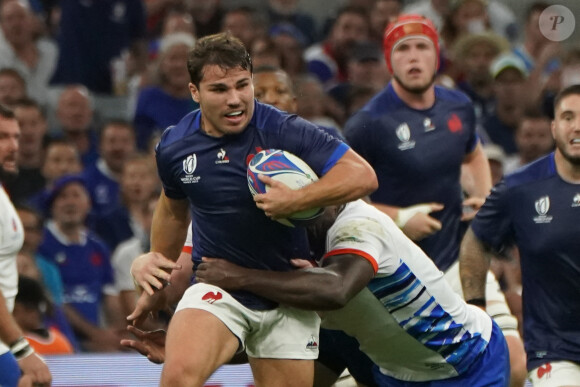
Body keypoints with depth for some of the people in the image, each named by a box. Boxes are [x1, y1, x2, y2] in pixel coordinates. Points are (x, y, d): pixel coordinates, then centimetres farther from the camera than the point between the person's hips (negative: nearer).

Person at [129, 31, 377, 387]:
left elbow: (363, 175, -17)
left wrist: (296, 200, -28)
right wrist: (158, 269, 29)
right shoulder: (174, 147, -2)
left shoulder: (285, 131, -14)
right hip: (217, 287, 0)